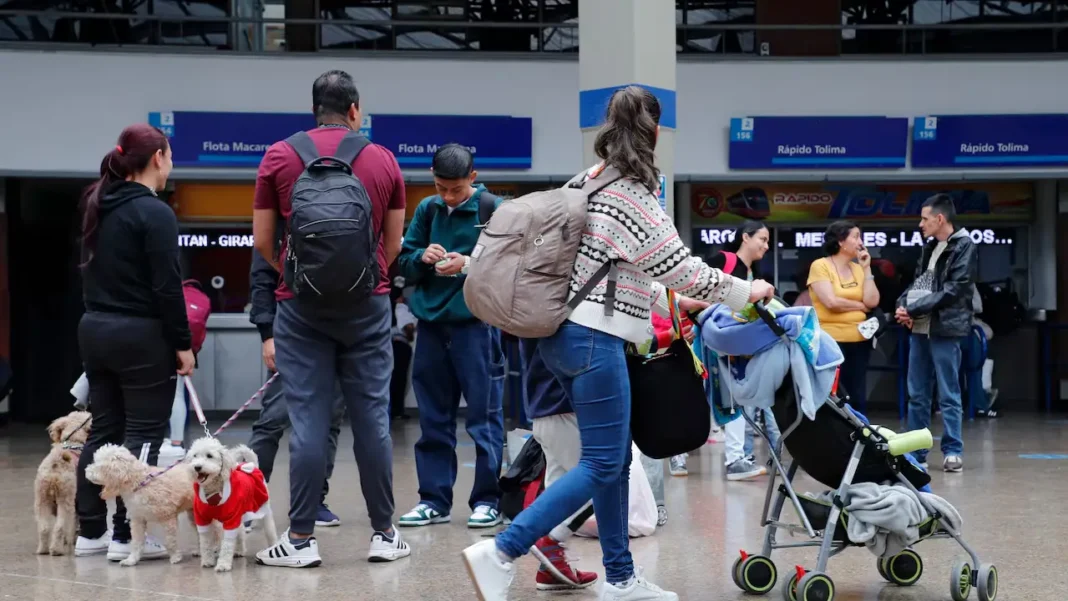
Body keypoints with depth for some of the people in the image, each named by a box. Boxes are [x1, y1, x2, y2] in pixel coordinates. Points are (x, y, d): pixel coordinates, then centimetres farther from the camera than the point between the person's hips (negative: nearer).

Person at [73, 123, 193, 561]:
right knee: (143, 434, -2)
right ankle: (126, 537, -4)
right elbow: (167, 286, -16)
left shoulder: (98, 207, 11)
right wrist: (182, 343, -11)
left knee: (103, 430, 12)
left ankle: (90, 532, 15)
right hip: (140, 335, -8)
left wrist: (101, 314, 19)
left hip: (95, 329, 8)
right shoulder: (154, 213, -14)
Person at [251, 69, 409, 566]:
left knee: (308, 422, 0)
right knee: (372, 419, 5)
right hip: (367, 304, 1)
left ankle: (301, 538, 1)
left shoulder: (279, 157, 2)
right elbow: (394, 245, 10)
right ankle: (384, 533, 11)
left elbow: (262, 241, 5)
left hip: (301, 304, -1)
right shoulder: (384, 161, 5)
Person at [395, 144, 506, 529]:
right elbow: (404, 263, 12)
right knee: (433, 417, 10)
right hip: (431, 322, 5)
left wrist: (471, 264, -19)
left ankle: (487, 500, 8)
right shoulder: (427, 210, 8)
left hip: (477, 322, -5)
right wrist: (422, 257, -9)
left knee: (484, 414, 1)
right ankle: (434, 500, 17)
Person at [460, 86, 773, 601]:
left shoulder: (590, 182, 13)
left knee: (615, 457, 14)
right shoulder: (633, 197, -14)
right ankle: (500, 554, -13)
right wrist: (748, 292, 5)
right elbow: (684, 270, -9)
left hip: (564, 333, 9)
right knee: (602, 463, -6)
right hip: (593, 339, -9)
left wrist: (671, 301, 28)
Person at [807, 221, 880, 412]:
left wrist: (866, 268, 1)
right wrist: (861, 306, -3)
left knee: (858, 397, 9)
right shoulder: (820, 266, -5)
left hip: (859, 340, 6)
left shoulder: (858, 268, 12)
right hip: (831, 340, -6)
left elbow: (872, 301, 1)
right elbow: (831, 302, -16)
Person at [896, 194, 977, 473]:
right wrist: (902, 304, -2)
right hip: (919, 329, 8)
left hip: (944, 330, -8)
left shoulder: (963, 247, -7)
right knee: (916, 394, 10)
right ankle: (916, 450, 16)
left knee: (948, 395, -3)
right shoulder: (929, 247, 17)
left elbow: (953, 291, -15)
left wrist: (913, 309, -14)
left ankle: (953, 451, 2)